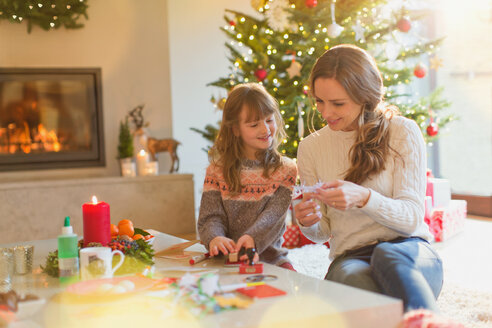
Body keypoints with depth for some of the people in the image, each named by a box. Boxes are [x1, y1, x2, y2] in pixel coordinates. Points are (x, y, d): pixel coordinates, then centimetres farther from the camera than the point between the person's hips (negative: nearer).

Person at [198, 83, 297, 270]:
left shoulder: (286, 170, 4)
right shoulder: (217, 170, 6)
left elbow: (273, 217, -10)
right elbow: (211, 216, -2)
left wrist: (253, 239, -32)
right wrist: (215, 238, -27)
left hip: (270, 258, -1)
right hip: (226, 260, 1)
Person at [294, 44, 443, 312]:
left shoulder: (403, 132, 1)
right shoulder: (310, 148, 9)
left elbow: (412, 217, -6)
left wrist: (363, 198, -25)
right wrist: (309, 222, -11)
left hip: (409, 250, -1)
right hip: (350, 257, 1)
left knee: (387, 256, -39)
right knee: (352, 278, -37)